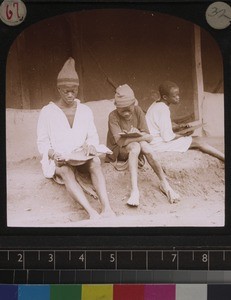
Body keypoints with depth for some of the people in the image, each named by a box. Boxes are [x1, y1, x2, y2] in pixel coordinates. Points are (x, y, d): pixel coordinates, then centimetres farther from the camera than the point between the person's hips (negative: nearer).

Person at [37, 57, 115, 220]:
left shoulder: (85, 111, 8)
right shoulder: (47, 112, -2)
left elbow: (93, 136, 11)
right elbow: (42, 143, 1)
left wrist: (91, 146, -14)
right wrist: (53, 154, -20)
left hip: (81, 157, 3)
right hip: (57, 160, -3)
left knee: (95, 161, -33)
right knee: (67, 172, -38)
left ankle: (107, 209, -50)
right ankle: (93, 213, -56)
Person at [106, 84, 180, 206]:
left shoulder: (138, 111, -6)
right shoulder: (113, 116, -18)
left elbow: (149, 137, -8)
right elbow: (120, 141, -27)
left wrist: (139, 134, -29)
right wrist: (142, 137, -28)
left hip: (137, 148, 3)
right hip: (117, 151, -3)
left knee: (144, 146, -32)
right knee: (135, 146, -35)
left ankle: (164, 183, -26)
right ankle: (134, 190, -45)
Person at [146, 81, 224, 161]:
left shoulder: (156, 105, 10)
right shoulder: (163, 110, -21)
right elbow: (167, 137, -24)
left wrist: (177, 127, 4)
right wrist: (183, 135, -8)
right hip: (159, 144, -10)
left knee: (196, 139, 9)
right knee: (197, 141, -10)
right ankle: (224, 157, -6)